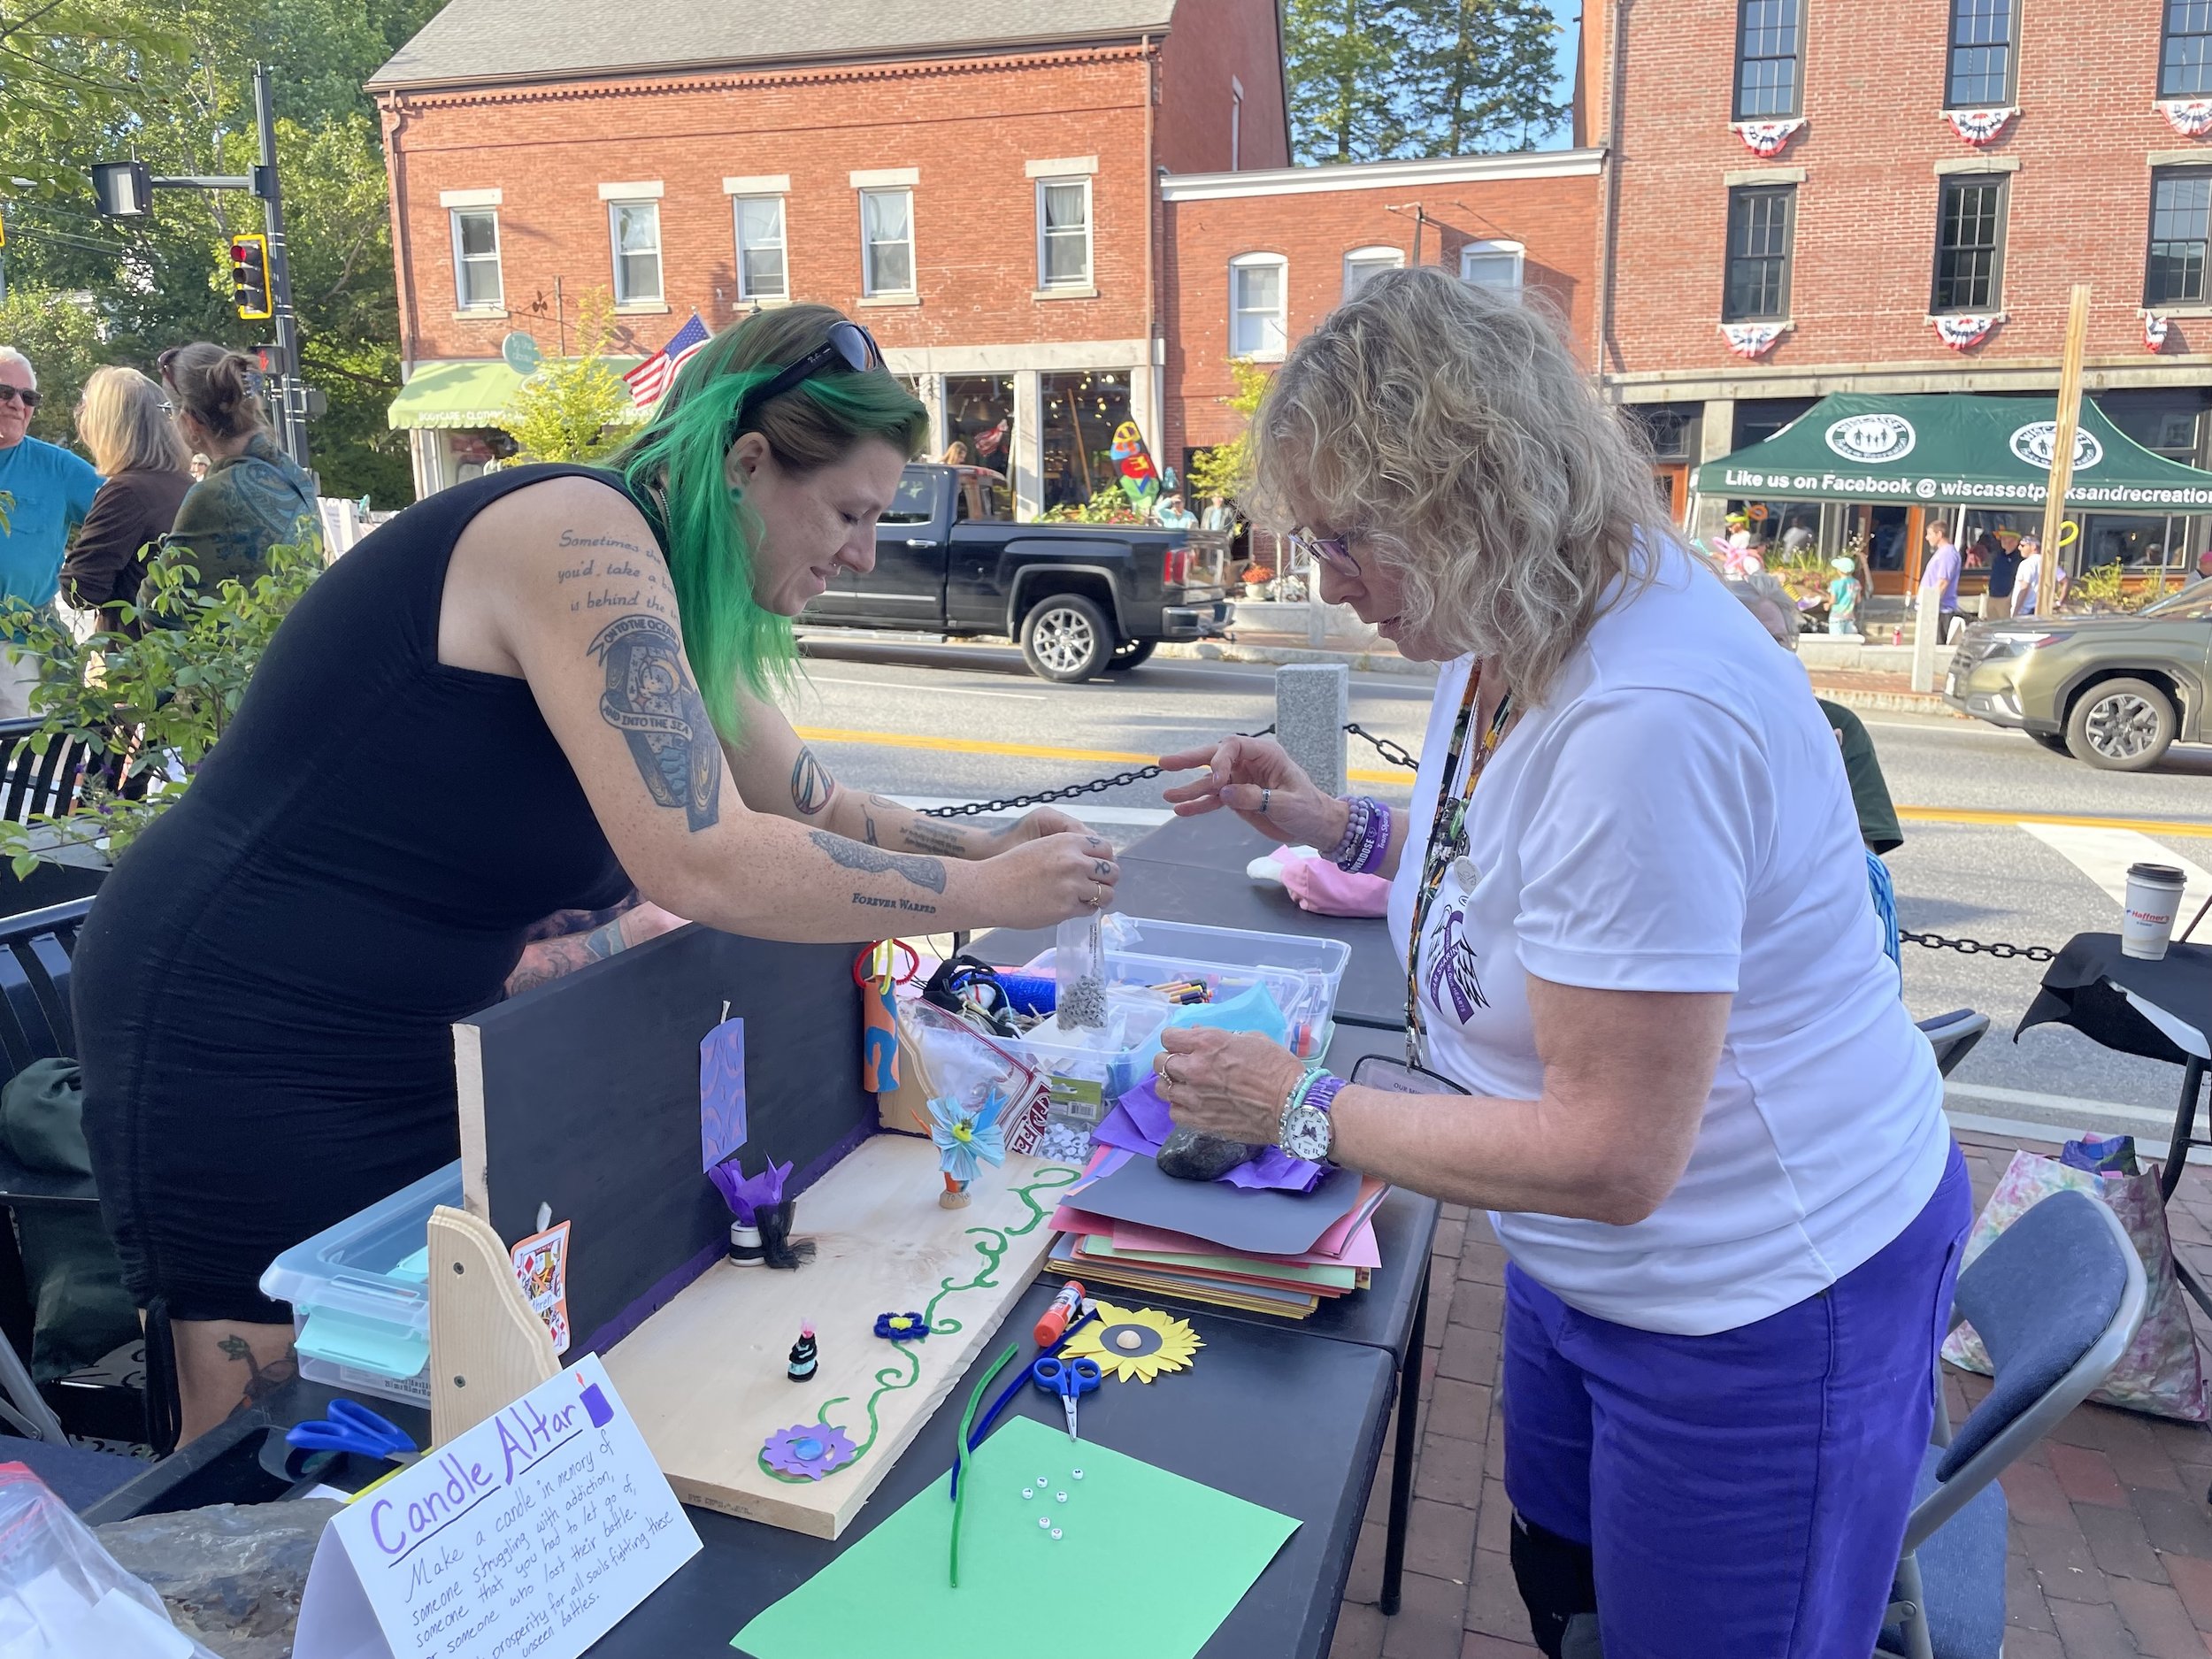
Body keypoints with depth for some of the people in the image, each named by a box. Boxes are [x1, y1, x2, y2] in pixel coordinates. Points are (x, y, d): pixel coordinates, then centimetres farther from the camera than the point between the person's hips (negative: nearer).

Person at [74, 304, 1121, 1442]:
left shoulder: (675, 599, 7)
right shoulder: (582, 538, -23)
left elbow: (816, 813, 15)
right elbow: (701, 864, -32)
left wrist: (982, 845, -2)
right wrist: (989, 894, -23)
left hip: (410, 1048, 9)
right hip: (247, 1055, -9)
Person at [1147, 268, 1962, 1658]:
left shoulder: (1648, 715, -33)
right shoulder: (1516, 632, -3)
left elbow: (1608, 1156, -30)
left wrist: (1300, 1109, -20)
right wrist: (1340, 827, 0)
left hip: (1760, 1305, -9)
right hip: (1587, 1270, 9)